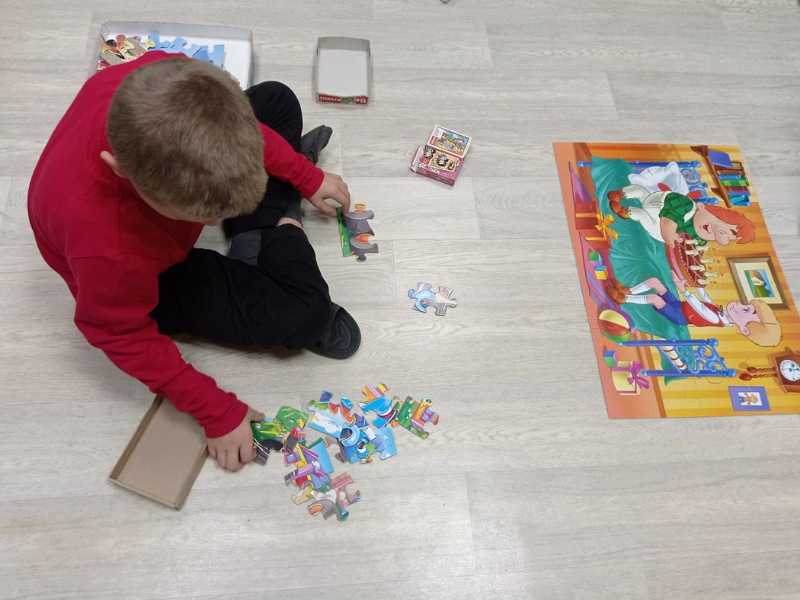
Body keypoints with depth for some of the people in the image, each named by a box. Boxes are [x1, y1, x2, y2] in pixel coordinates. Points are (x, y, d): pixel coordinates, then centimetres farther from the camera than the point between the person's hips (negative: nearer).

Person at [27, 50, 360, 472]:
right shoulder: (108, 247, -46)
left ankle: (258, 236, 7)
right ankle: (283, 232, 16)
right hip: (156, 277, -5)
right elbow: (125, 336, -25)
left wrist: (307, 177, -2)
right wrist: (217, 412, -19)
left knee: (278, 101, 9)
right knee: (305, 312, -15)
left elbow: (234, 126, -11)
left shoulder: (166, 82, -35)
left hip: (173, 177, 6)